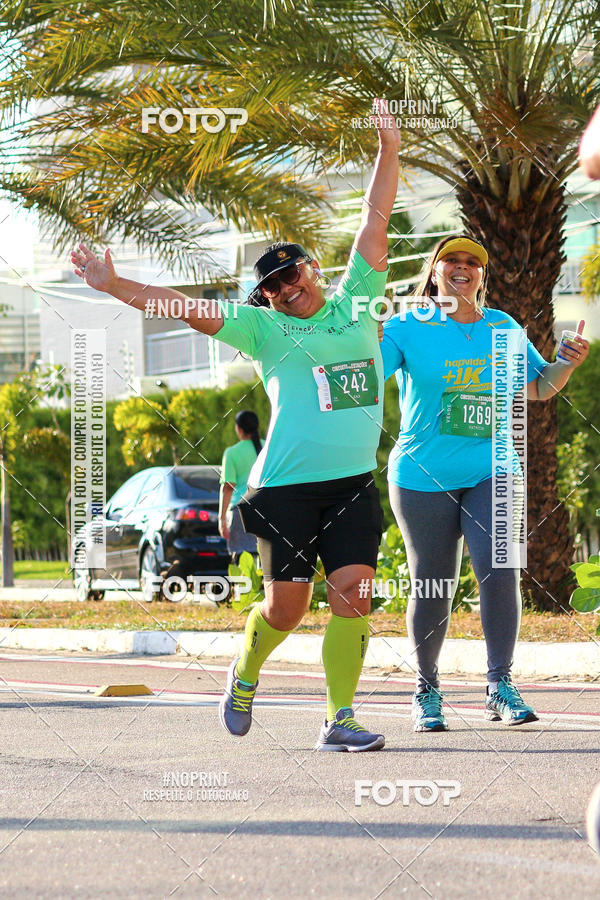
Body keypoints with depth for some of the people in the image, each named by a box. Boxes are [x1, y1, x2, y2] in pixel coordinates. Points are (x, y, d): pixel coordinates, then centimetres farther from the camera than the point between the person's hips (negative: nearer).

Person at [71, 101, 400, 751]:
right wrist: (113, 285, -7)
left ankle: (339, 721, -5)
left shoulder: (354, 302, 14)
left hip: (354, 485, 3)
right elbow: (185, 309, 0)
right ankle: (244, 674, 30)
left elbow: (374, 224, 13)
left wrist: (388, 152, 9)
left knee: (353, 595, -9)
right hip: (286, 487, -3)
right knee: (286, 607, 0)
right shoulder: (264, 327, 5)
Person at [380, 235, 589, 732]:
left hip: (491, 472, 2)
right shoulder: (408, 328, -2)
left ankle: (501, 687, -4)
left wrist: (567, 364, 0)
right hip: (423, 477, -2)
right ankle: (427, 691, 20)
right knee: (431, 589, 2)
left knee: (501, 573, -14)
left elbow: (538, 387, 19)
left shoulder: (502, 327, 10)